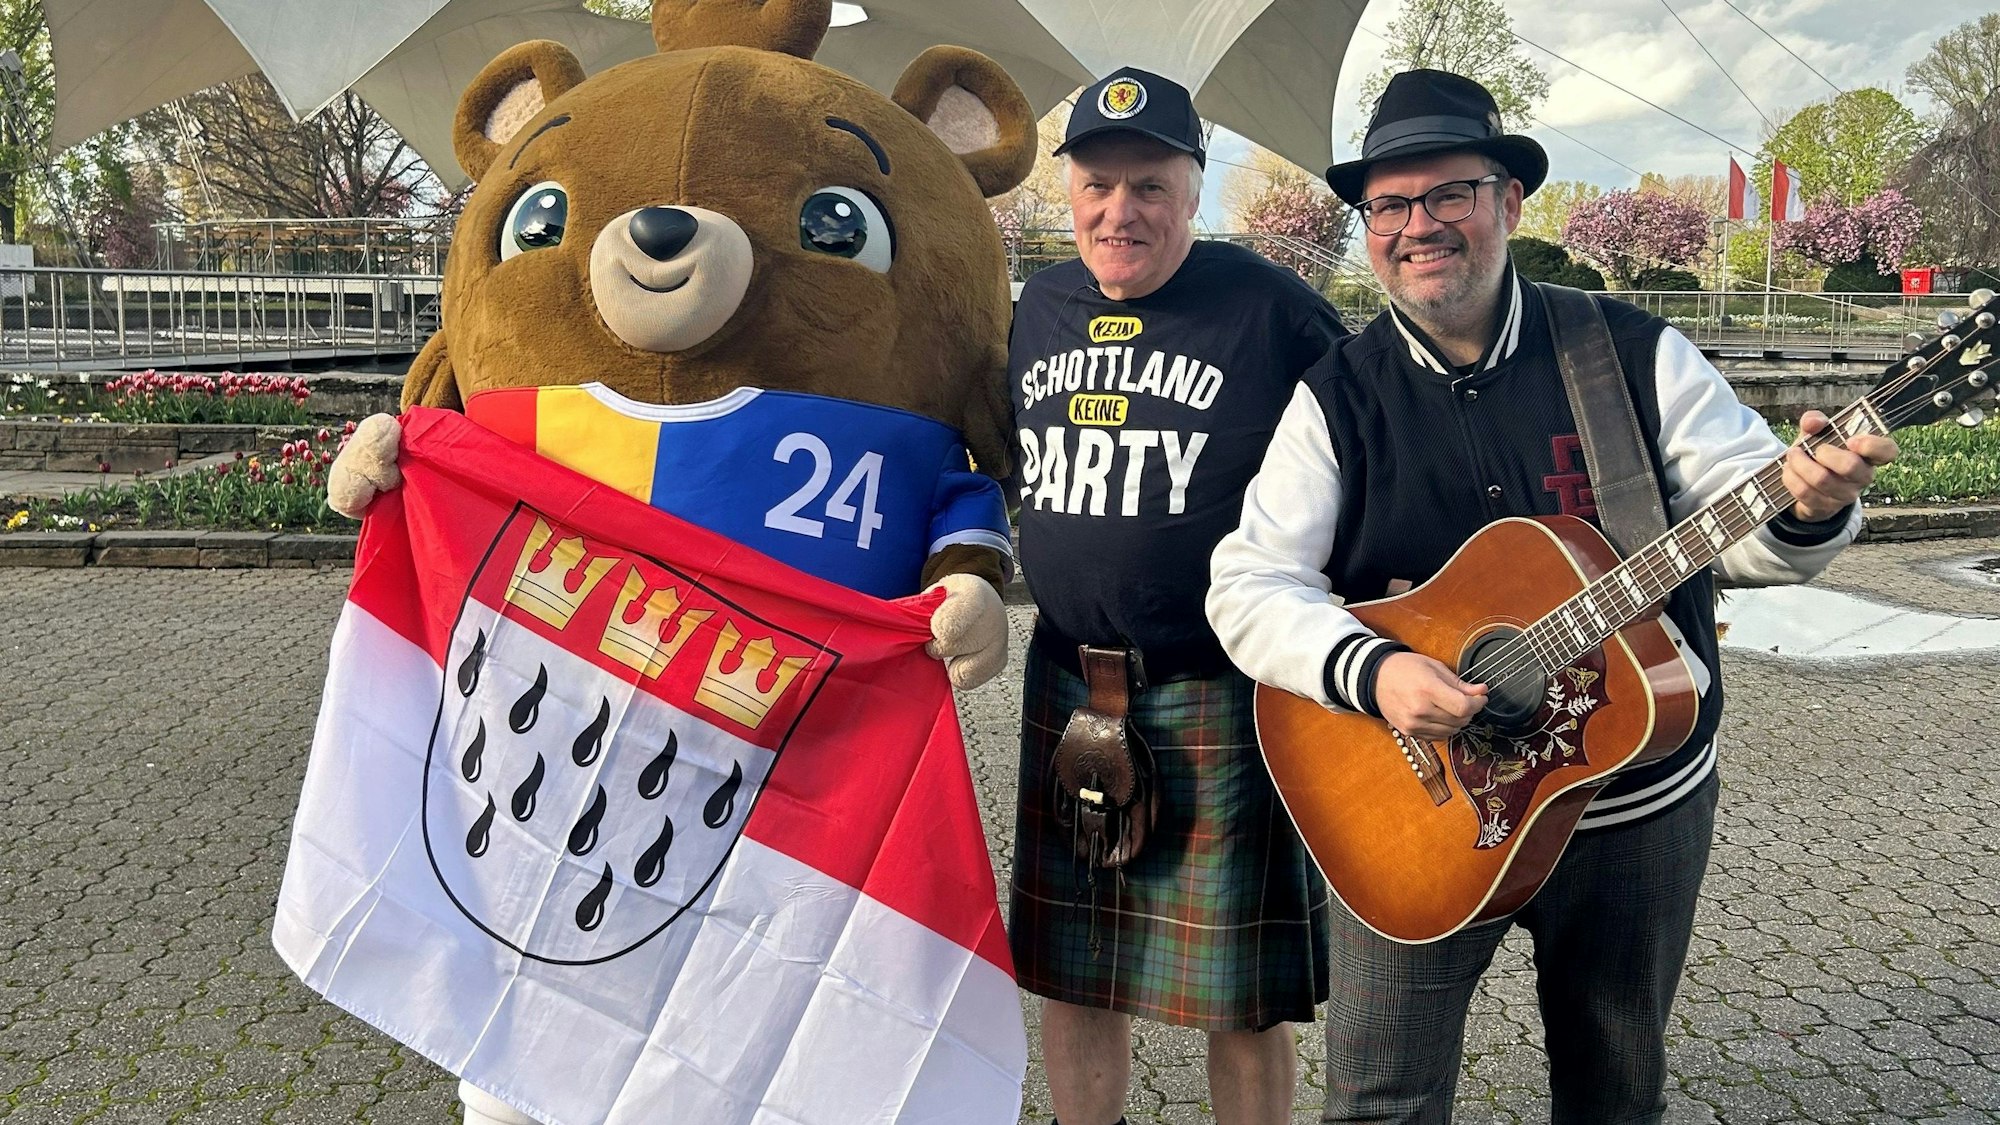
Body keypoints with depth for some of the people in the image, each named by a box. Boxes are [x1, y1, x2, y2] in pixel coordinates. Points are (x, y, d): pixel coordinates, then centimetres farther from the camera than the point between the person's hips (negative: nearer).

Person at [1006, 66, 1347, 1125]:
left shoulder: (1270, 307, -10)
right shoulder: (1040, 304, 8)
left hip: (1224, 693, -5)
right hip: (1065, 686, 5)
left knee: (1241, 994, 8)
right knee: (1068, 974, 17)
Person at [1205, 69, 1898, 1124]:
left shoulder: (1636, 353, -5)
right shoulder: (1337, 396, -7)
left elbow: (1743, 516, -5)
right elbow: (1249, 583, -12)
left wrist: (1806, 507, -28)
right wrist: (1368, 669, -28)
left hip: (1640, 808, 2)